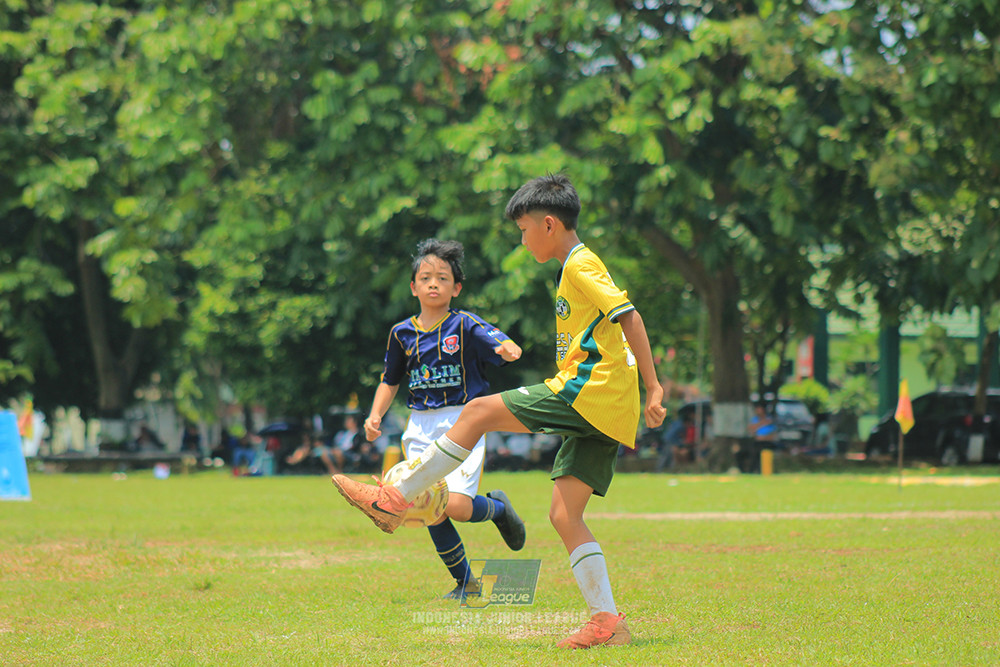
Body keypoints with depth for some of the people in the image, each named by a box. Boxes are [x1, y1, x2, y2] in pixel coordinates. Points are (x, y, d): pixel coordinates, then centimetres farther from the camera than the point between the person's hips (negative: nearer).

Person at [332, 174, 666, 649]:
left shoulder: (581, 265, -6)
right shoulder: (579, 268, 24)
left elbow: (629, 317, -16)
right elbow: (618, 328, 27)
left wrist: (654, 388, -19)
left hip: (589, 391, -10)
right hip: (601, 413, 10)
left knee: (479, 411, -8)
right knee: (564, 515, 4)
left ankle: (394, 501, -4)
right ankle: (607, 623, -4)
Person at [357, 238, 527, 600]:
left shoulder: (465, 325, -5)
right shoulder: (402, 333, 8)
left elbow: (501, 343, -21)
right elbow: (390, 380, 20)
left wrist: (507, 348, -45)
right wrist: (375, 416, 6)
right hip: (421, 428, 4)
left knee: (456, 506, -20)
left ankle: (498, 507, 16)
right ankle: (465, 582, 17)